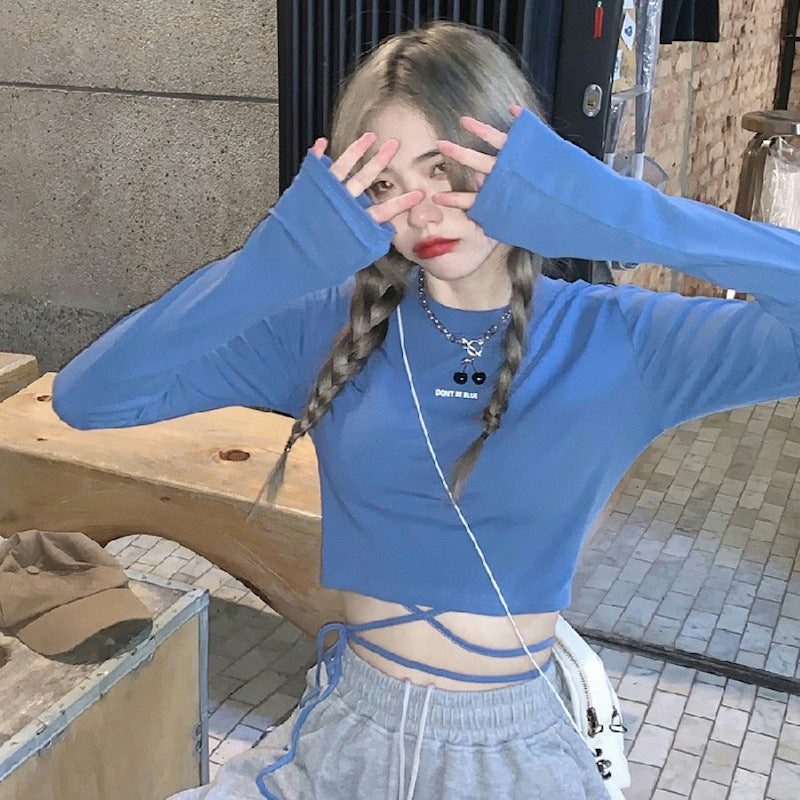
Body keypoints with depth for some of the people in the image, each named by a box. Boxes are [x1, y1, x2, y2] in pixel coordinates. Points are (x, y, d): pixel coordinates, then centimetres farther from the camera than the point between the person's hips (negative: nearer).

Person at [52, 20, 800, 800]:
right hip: (343, 730, 0)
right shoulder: (333, 327, -6)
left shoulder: (619, 343, -10)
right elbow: (87, 396, -12)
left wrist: (620, 216, -28)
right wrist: (276, 261, -23)